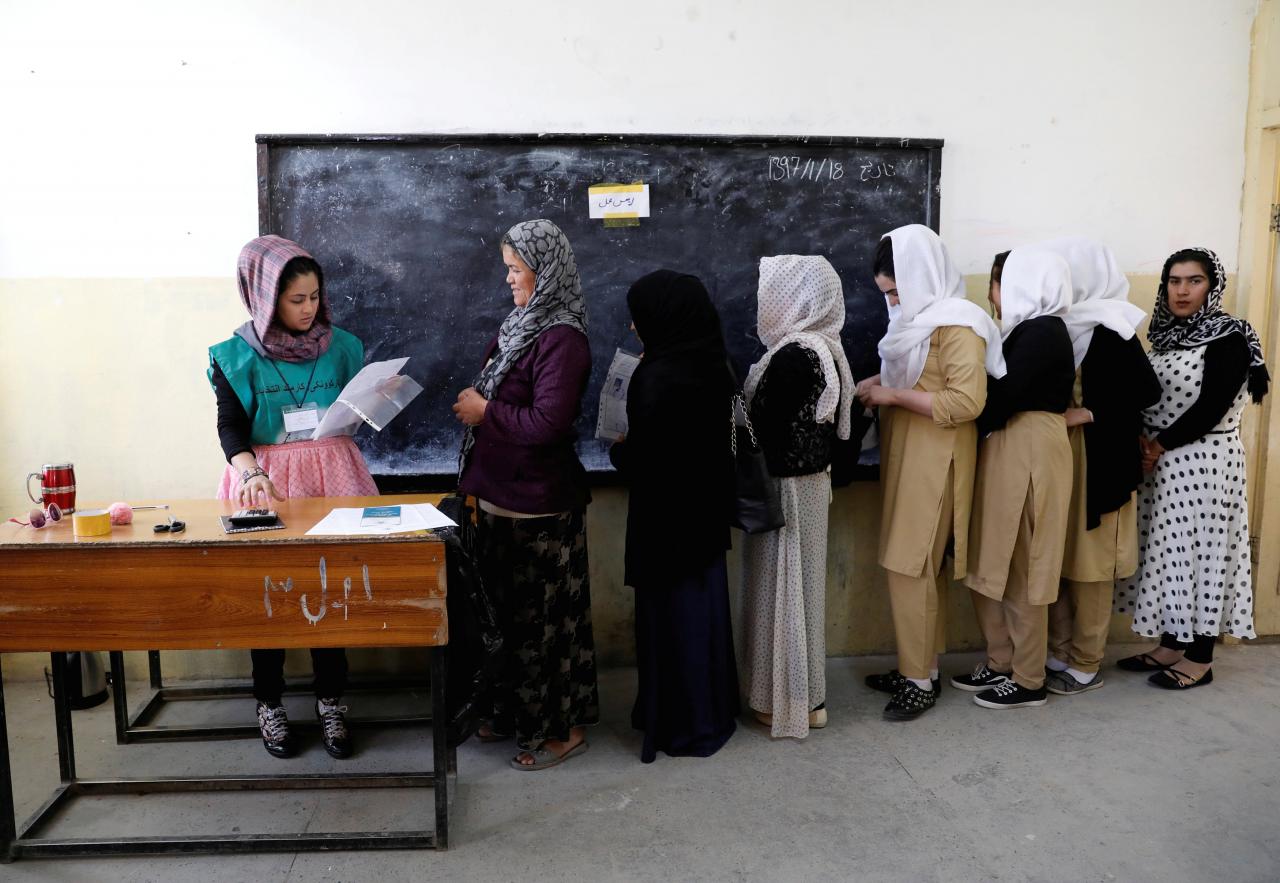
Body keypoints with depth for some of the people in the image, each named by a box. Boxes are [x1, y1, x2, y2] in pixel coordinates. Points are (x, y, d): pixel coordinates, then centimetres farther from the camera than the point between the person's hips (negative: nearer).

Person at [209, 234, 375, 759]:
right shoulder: (237, 357, -2)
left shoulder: (340, 346, 5)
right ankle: (269, 704, 21)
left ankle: (330, 701, 16)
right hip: (265, 479, -1)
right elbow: (230, 429, -8)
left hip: (330, 473, 2)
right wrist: (249, 472, -26)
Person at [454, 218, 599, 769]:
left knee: (542, 614, 3)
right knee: (509, 608, 19)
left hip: (539, 506, -9)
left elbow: (548, 421, -25)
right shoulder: (521, 325, 11)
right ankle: (516, 711, 36)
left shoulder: (563, 340, -18)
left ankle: (563, 728, 19)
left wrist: (485, 411, -14)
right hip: (503, 497, 9)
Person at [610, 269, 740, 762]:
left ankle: (684, 726, 19)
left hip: (667, 515, -8)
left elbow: (641, 457, -23)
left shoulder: (659, 376, -23)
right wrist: (633, 444, 11)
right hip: (704, 508, 8)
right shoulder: (710, 365, 3)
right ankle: (712, 712, 33)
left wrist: (617, 448, -2)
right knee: (701, 605, 18)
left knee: (672, 613, 5)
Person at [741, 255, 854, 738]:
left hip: (785, 487, -9)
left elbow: (764, 430, -21)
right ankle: (803, 693, 29)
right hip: (809, 480, 9)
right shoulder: (821, 348, 8)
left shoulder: (793, 356, -22)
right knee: (797, 587, 17)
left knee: (783, 588, 3)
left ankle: (790, 701, 16)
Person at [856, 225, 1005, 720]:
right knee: (917, 566, 13)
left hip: (934, 461, -9)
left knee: (910, 567, -5)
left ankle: (921, 680, 6)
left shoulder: (957, 324, -16)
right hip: (907, 456, 9)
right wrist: (879, 384, 6)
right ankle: (917, 667, 23)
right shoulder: (918, 316, 12)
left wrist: (894, 396, -20)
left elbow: (966, 402, -23)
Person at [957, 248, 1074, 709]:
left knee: (1019, 569, 0)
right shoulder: (1028, 330, 14)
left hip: (1030, 456, -9)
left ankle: (1028, 680, 12)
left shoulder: (1043, 332, -15)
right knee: (992, 565, 13)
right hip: (1007, 454, 9)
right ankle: (1001, 663, 25)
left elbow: (1003, 398, -19)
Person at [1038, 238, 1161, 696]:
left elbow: (1148, 389, -15)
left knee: (1089, 563, 2)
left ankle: (1085, 666, 13)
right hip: (1057, 456, 7)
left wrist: (1087, 414, -18)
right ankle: (1058, 655, 21)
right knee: (1055, 559, 10)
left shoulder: (1109, 328, -12)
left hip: (1097, 461, -7)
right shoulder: (1059, 324, 8)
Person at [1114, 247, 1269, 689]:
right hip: (1162, 465, 7)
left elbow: (1212, 407, -18)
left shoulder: (1229, 337, -10)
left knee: (1198, 551, -2)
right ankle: (1171, 645, 22)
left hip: (1205, 463, -7)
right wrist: (1142, 442, -5)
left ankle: (1200, 659, 9)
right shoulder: (1168, 336, 11)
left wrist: (1160, 445, -13)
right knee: (1168, 551, 11)